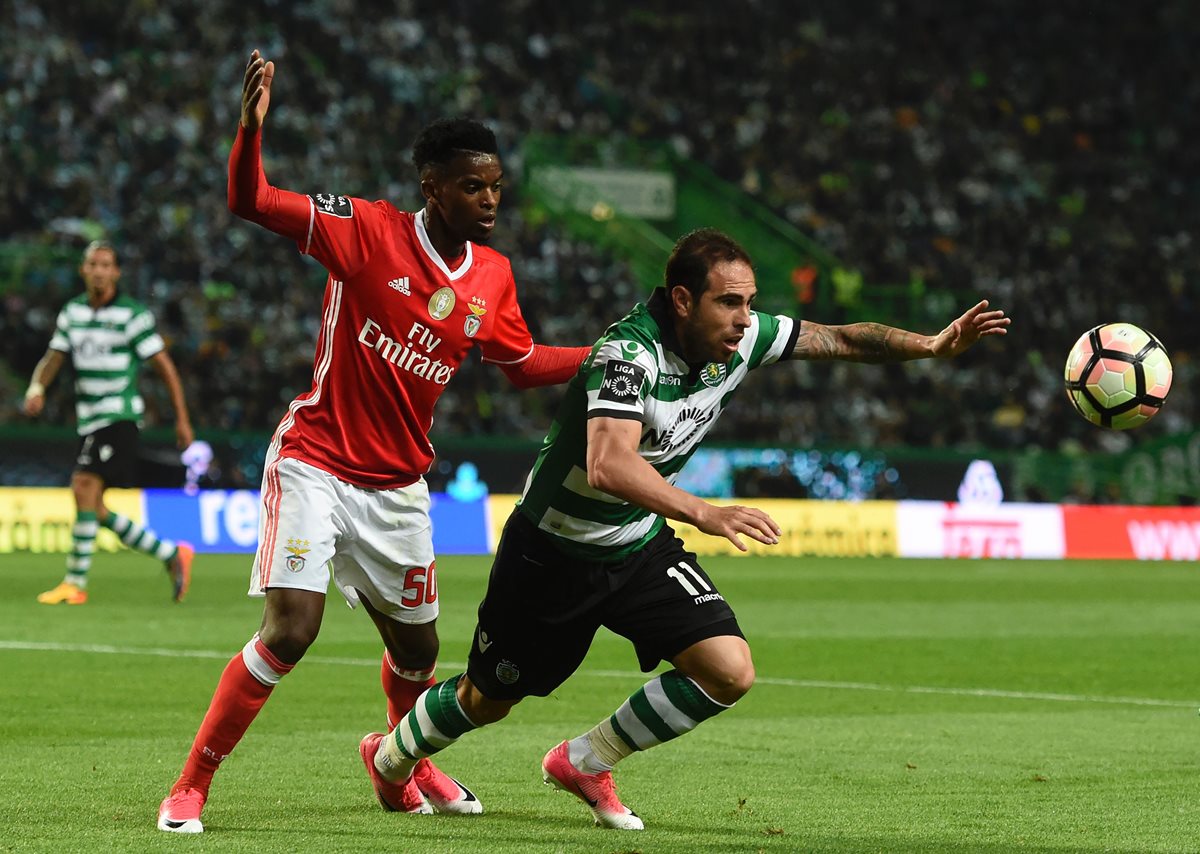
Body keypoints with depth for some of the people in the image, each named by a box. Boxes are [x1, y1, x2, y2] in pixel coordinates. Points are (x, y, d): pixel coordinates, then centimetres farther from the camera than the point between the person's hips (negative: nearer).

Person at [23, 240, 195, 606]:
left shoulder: (133, 315, -8)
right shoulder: (72, 312, 10)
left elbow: (164, 366, -4)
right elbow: (53, 357, 8)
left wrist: (182, 419, -4)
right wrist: (36, 387, -14)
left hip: (119, 417, -7)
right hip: (89, 421, 7)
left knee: (84, 488, -19)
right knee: (94, 510, 5)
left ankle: (75, 583, -14)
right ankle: (171, 555, 18)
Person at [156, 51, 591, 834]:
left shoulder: (493, 277, 2)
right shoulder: (368, 231, -14)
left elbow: (524, 365, 18)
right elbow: (252, 202, -22)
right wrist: (252, 128, -40)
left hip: (397, 486, 6)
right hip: (315, 465, -5)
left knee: (416, 646, 14)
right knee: (291, 629, -18)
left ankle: (405, 771, 45)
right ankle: (191, 786, -5)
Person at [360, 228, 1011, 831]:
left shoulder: (739, 339, -12)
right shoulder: (631, 352, -33)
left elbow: (839, 339, 2)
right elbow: (608, 465, -49)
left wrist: (934, 345, -11)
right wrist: (705, 514, -59)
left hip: (640, 546, 6)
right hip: (553, 551, -6)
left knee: (729, 672, -12)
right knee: (486, 702, 11)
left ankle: (584, 763, 10)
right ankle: (391, 757, 45)